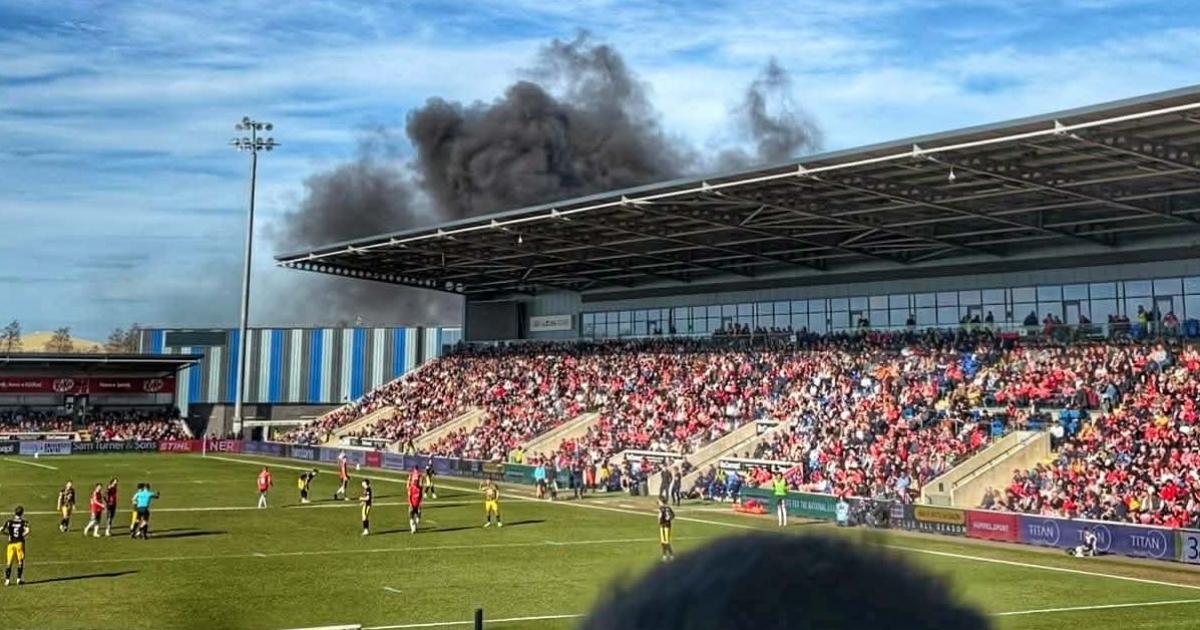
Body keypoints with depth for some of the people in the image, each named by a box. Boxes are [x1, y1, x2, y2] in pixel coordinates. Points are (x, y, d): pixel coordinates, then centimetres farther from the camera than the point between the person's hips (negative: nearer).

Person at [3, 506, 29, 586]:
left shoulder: (9, 522, 4)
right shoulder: (24, 522, -1)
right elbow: (27, 531, -17)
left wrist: (8, 534, 15)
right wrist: (22, 535, 1)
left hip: (11, 543, 2)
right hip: (20, 543, -2)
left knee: (9, 562, 8)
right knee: (20, 562, 9)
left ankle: (7, 580, 4)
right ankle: (19, 579, 9)